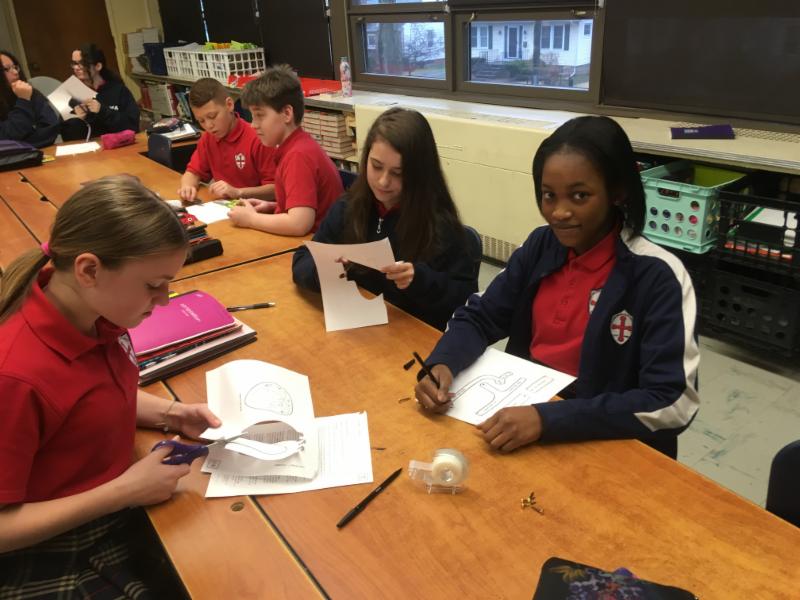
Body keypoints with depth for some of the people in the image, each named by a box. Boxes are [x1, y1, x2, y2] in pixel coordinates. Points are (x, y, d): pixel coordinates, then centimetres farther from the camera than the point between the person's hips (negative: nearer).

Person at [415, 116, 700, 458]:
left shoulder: (657, 277, -16)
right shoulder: (541, 245, 0)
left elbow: (672, 403, -21)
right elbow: (479, 318, 3)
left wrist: (548, 419, -30)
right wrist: (441, 365, -18)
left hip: (605, 445, -4)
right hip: (521, 411, 5)